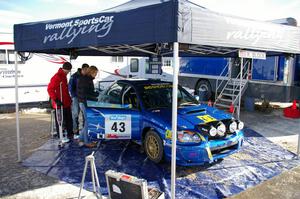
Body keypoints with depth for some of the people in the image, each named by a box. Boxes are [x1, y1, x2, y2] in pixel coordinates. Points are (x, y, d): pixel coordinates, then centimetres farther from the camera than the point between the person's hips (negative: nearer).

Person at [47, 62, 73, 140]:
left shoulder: (64, 76, 13)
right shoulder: (56, 77, -17)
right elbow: (50, 89, -22)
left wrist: (69, 98, 21)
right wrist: (56, 100, -24)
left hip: (66, 103, 10)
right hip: (59, 104, -10)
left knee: (69, 119, 17)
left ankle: (70, 134, 29)